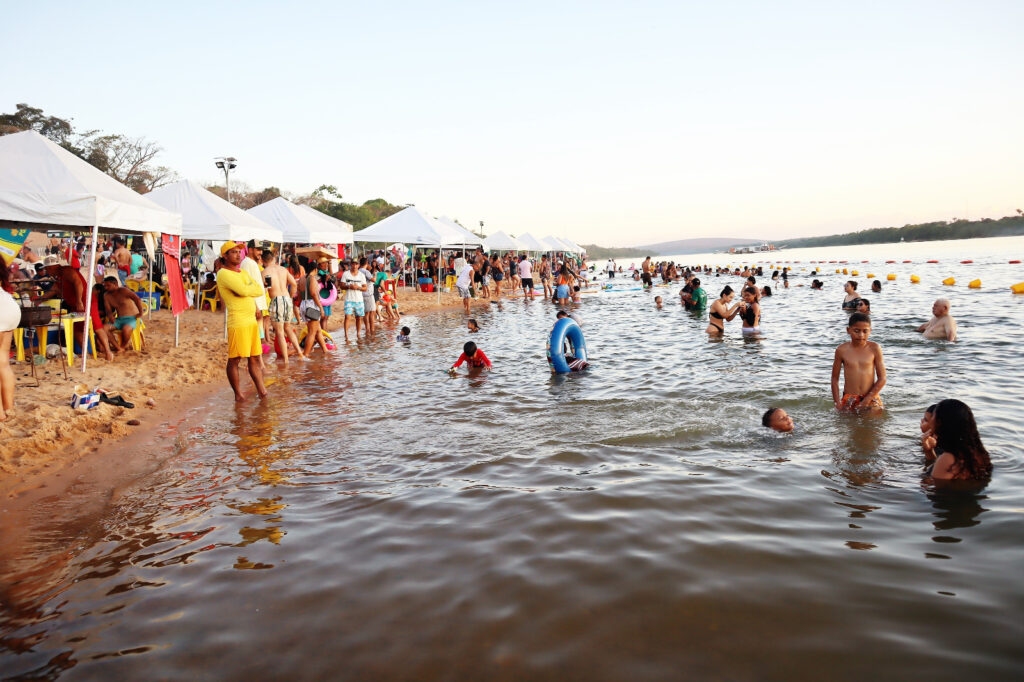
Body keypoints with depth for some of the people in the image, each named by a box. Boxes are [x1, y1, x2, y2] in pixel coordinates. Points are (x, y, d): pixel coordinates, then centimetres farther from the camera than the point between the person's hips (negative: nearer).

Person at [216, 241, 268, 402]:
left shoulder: (243, 273, 19)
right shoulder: (224, 274, -6)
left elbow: (260, 290, 9)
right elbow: (243, 290, -19)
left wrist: (248, 289, -7)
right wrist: (253, 287, 0)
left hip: (252, 319, 8)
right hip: (237, 321, -8)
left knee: (255, 358, 10)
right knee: (234, 360, 0)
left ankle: (262, 391, 15)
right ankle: (238, 394, 7)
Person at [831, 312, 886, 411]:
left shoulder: (874, 348, -4)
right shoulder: (842, 350, -3)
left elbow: (882, 379, -3)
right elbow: (835, 379, 4)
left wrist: (866, 400, -11)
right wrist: (837, 403, -4)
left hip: (871, 398, 0)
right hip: (848, 400, 0)